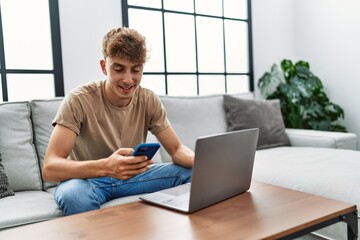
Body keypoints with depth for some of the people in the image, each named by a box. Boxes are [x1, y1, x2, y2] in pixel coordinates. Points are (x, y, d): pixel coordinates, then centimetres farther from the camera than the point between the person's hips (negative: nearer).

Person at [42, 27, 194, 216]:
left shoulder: (149, 101, -5)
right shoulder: (79, 101, -19)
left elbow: (177, 150, -3)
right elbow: (49, 168, -28)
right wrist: (106, 167, -47)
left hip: (131, 177, 4)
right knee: (73, 195, -40)